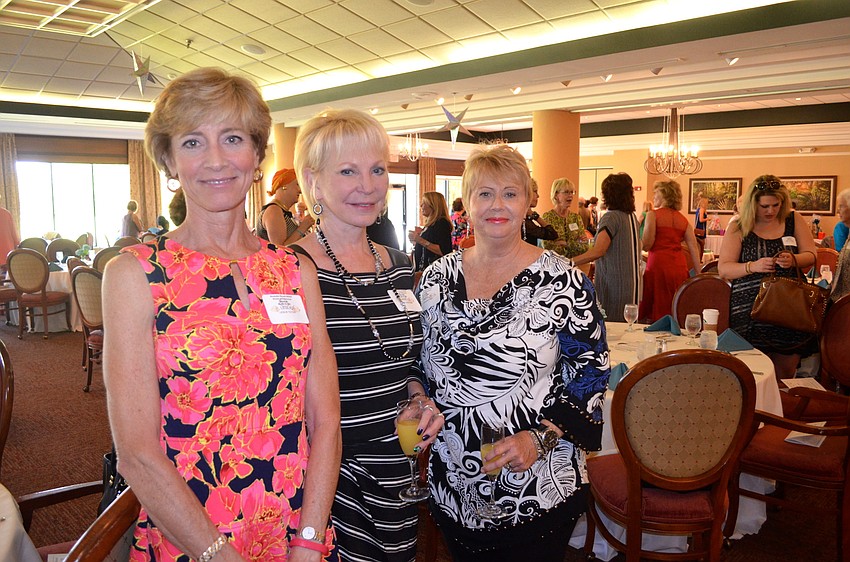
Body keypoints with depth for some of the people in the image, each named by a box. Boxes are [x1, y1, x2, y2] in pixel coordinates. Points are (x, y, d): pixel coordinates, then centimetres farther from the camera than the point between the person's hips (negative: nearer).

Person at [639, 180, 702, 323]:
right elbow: (694, 248, 7)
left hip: (658, 265, -5)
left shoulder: (653, 215, -3)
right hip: (679, 267, 5)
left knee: (656, 313, 0)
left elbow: (647, 245, -9)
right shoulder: (683, 219, 11)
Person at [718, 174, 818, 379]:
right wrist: (753, 266, -21)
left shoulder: (794, 220, 8)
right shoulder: (738, 228, 1)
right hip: (750, 311, -2)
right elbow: (723, 269, -4)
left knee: (786, 371, 7)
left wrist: (793, 260, -14)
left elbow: (811, 256, 8)